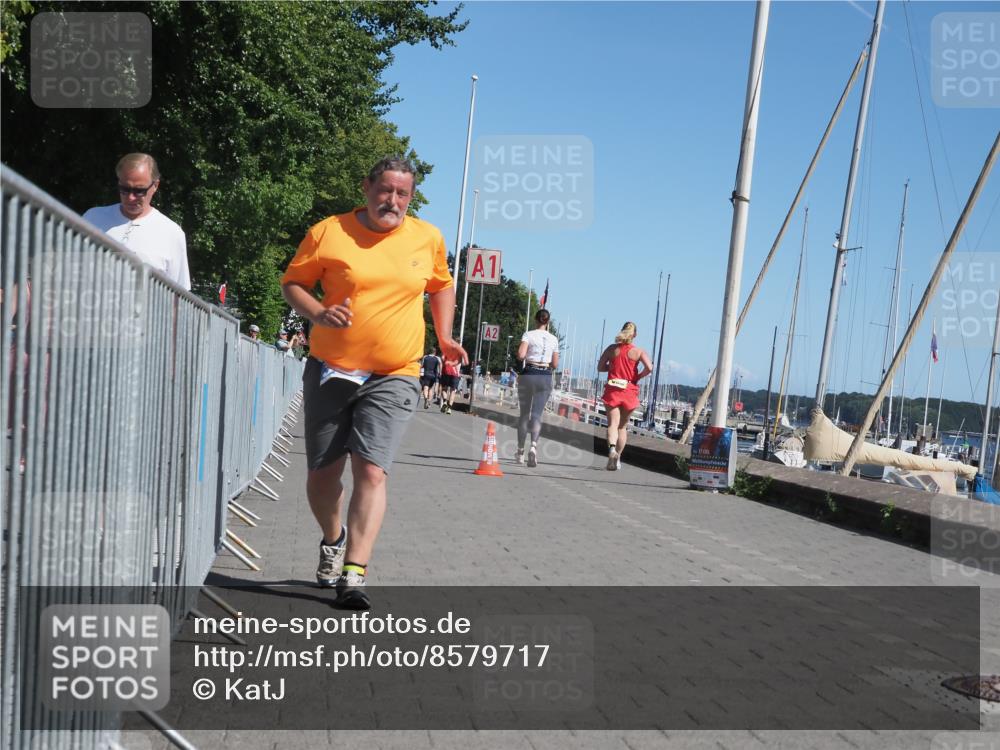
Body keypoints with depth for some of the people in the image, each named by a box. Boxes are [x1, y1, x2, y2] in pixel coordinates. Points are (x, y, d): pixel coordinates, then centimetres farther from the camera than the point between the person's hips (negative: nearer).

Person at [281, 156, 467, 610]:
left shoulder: (428, 238, 6)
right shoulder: (328, 232, -2)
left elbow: (441, 285, 22)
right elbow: (293, 282, 4)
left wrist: (444, 337, 11)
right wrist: (317, 313, -15)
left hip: (393, 378, 0)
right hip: (329, 371, 1)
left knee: (371, 470, -15)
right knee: (322, 473, 10)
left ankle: (353, 576, -14)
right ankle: (332, 540, 40)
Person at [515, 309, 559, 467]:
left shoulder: (528, 335, -3)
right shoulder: (553, 339, 6)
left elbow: (520, 355, -14)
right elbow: (555, 364, 9)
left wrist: (527, 357, 7)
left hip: (529, 374, -1)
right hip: (545, 377, 1)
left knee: (524, 413, 10)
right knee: (537, 414, -2)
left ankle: (520, 451, 16)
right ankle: (534, 445, -27)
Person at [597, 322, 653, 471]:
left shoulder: (612, 349, 2)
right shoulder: (639, 351, -2)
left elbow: (600, 367, 4)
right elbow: (649, 368, -15)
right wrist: (637, 377, 2)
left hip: (612, 390, 0)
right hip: (630, 392, 1)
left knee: (613, 424, -7)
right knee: (623, 426, 14)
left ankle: (612, 448, -34)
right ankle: (617, 458, 13)